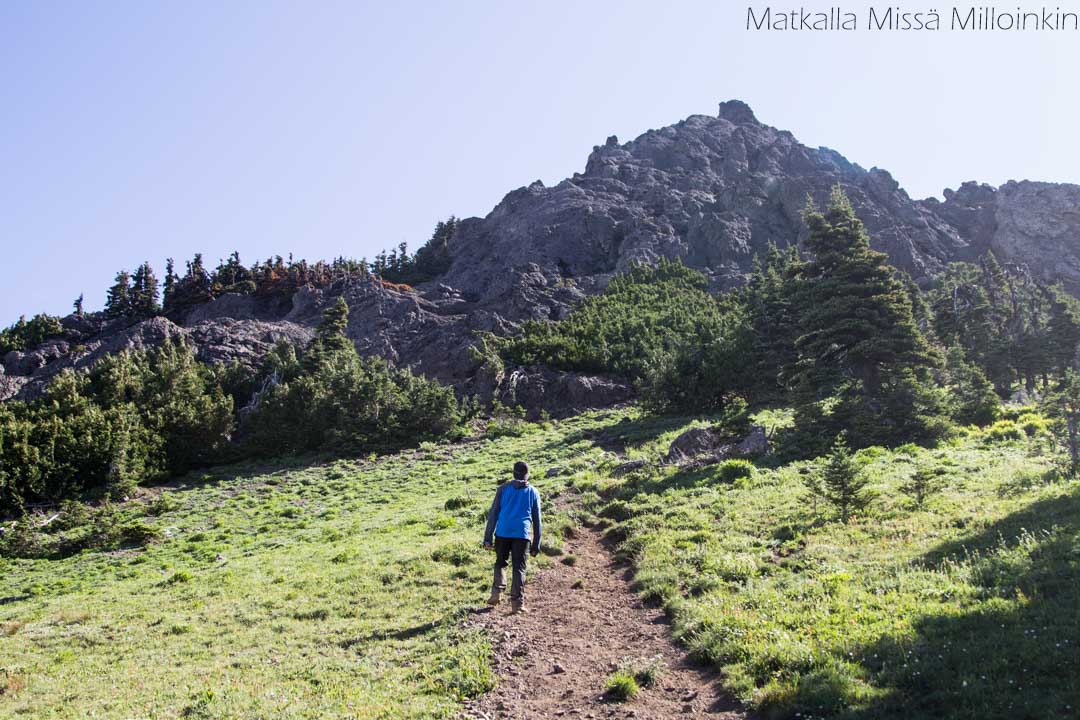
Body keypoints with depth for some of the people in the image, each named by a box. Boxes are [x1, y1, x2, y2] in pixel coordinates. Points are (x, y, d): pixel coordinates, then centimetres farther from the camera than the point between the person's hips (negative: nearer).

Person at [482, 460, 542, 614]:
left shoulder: (503, 488, 9)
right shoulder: (533, 492, 12)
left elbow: (493, 513, 4)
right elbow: (537, 520, 13)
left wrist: (487, 538, 5)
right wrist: (536, 545, 17)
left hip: (503, 532, 1)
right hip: (522, 534, 0)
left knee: (500, 562, 19)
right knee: (519, 568, 4)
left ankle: (496, 592, 4)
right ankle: (517, 602, -1)